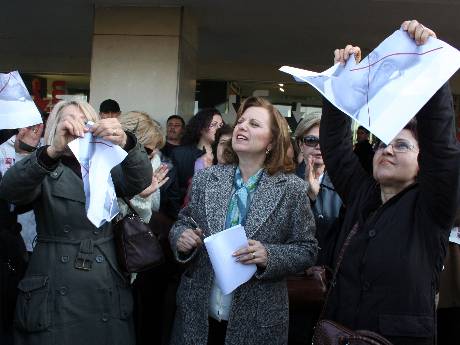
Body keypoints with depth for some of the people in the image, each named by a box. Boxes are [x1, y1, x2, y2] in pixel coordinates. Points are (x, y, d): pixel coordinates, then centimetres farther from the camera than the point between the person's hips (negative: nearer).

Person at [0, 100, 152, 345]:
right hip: (53, 295, -1)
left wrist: (125, 143, -34)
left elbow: (140, 179, -13)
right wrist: (53, 150, -37)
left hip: (106, 292, 2)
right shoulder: (44, 170, 2)